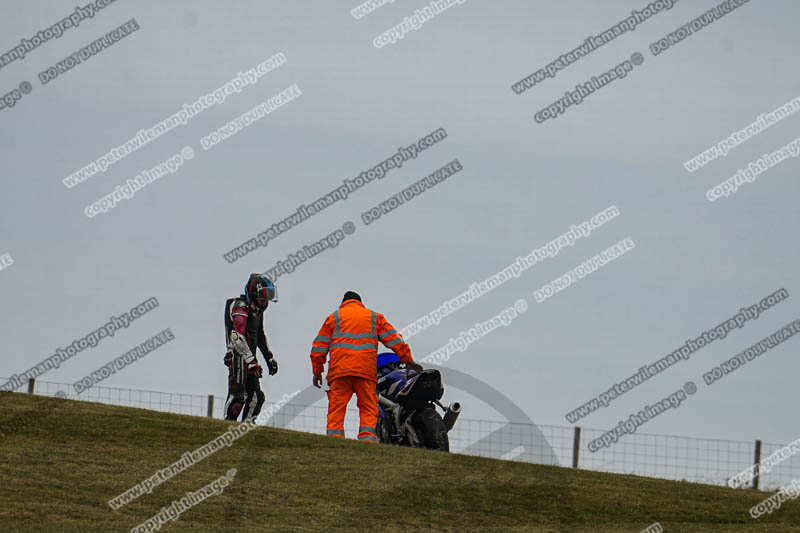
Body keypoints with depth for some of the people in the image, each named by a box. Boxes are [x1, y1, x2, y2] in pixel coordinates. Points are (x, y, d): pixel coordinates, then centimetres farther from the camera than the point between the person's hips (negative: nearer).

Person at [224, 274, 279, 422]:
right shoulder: (240, 307, -13)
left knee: (256, 397, 8)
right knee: (238, 395, -15)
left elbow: (260, 336, 32)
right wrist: (251, 361, -28)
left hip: (249, 357, 10)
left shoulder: (257, 310, 18)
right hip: (238, 357, -10)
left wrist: (270, 359, 29)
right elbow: (237, 337, -23)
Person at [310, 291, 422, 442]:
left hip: (339, 370, -1)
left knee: (336, 408, -2)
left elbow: (319, 346, 15)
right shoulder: (374, 317, 19)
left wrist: (317, 371, 20)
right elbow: (394, 339, 14)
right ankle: (368, 439, -15)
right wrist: (408, 360, 17)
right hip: (366, 370, 1)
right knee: (368, 408, 1)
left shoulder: (334, 317, 17)